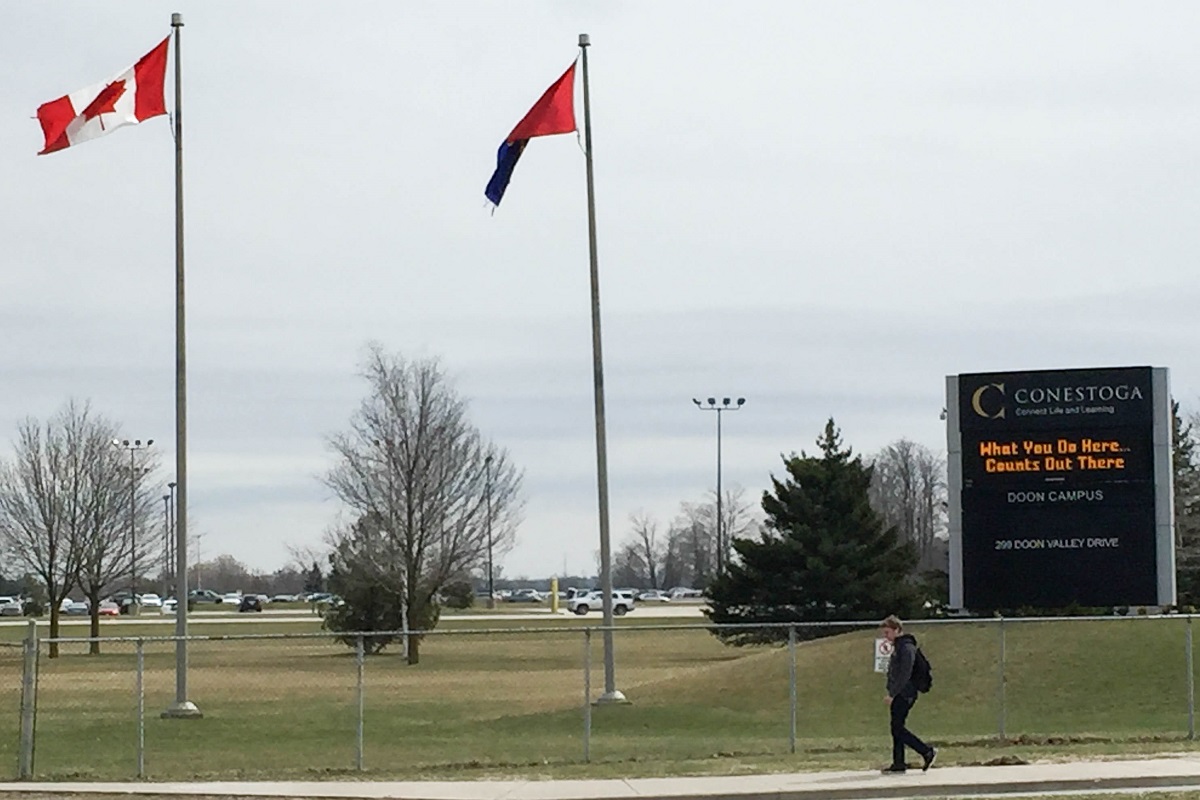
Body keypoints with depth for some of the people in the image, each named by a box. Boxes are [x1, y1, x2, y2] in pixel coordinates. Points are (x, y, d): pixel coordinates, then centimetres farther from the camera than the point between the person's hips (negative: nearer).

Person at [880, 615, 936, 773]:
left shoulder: (907, 647, -15)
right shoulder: (897, 646, 17)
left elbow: (905, 674, -21)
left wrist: (892, 693, -22)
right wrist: (891, 693, 19)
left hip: (904, 694, -10)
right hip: (899, 694, 10)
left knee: (897, 728, -11)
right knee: (896, 729, 9)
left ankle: (927, 752, -6)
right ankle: (898, 764, 11)